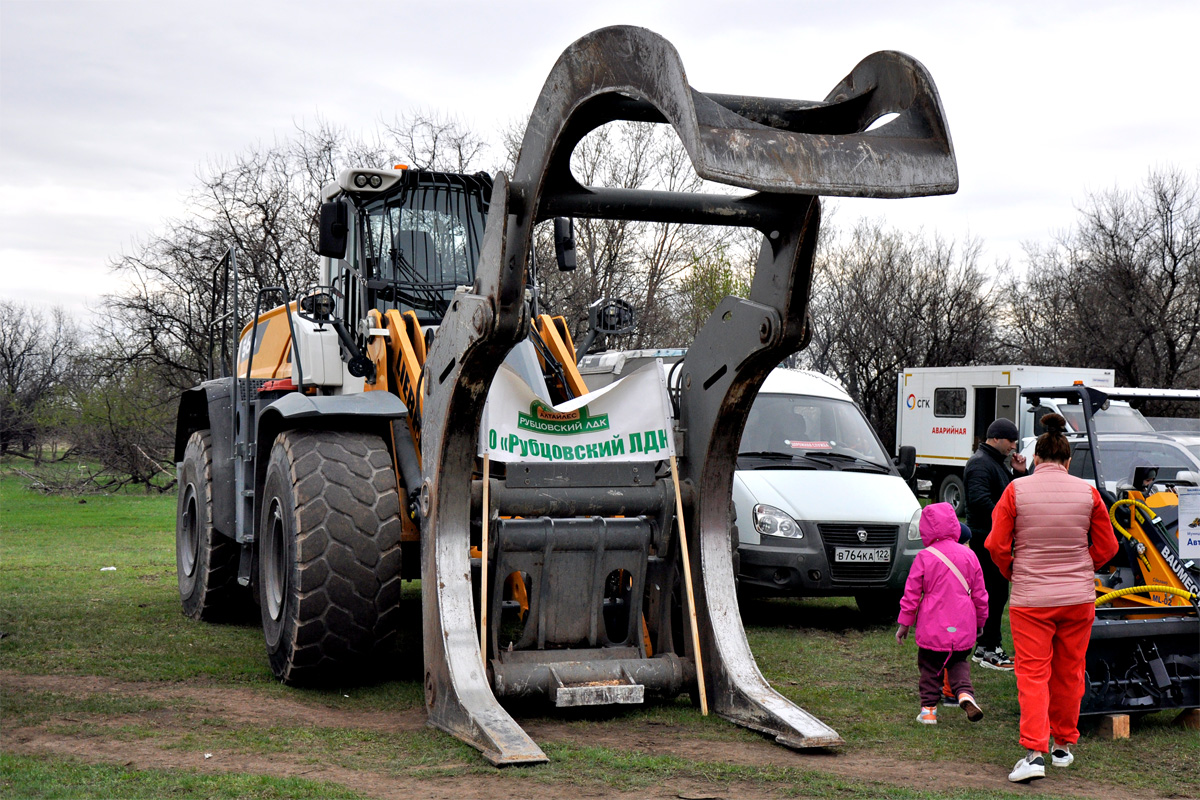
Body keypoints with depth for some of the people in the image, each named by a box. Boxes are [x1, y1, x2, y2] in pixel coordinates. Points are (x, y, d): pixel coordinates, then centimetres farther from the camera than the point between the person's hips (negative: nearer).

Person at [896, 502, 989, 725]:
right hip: (962, 627, 2)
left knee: (930, 667, 11)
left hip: (932, 627, -2)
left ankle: (928, 709, 9)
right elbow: (980, 593, 9)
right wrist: (980, 621, 23)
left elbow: (911, 593, -3)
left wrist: (903, 623, 7)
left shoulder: (924, 557, -7)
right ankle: (965, 692, -7)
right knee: (959, 662, 18)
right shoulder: (968, 555, 2)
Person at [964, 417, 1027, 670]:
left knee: (997, 593, 13)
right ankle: (988, 651, -4)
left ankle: (985, 647, 19)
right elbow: (979, 498, -26)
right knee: (993, 593, -9)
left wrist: (1019, 473, 9)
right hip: (985, 538, -11)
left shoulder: (997, 462, 21)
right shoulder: (980, 463, -13)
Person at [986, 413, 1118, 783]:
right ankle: (1063, 744, 27)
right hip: (1079, 598, 2)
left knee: (1032, 673, 0)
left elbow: (997, 545, -6)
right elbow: (1106, 547, 6)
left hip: (1030, 598, -2)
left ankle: (1034, 752, -11)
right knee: (1069, 673, 15)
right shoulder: (1087, 492, 0)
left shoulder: (1016, 490, -6)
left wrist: (1012, 573, 13)